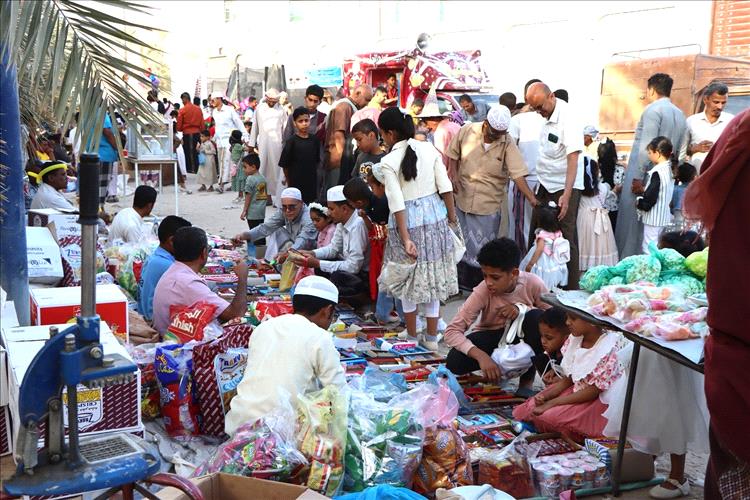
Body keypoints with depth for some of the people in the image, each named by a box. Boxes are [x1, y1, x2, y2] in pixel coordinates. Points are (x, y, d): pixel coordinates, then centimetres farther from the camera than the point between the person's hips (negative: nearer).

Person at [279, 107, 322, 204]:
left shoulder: (314, 140, 2)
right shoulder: (292, 142, -8)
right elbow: (284, 165, -3)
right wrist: (289, 182, 3)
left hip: (312, 183, 4)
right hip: (296, 184, -4)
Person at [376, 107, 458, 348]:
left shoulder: (388, 162, -13)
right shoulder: (429, 149, -2)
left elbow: (397, 204, -17)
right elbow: (446, 187, -1)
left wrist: (406, 239, -16)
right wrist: (452, 215, 13)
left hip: (408, 220, -3)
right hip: (434, 215, 4)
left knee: (409, 277, 14)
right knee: (433, 275, 12)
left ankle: (412, 335, 27)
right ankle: (431, 337, 22)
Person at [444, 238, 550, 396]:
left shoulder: (533, 283, -22)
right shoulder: (482, 292, -25)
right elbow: (452, 331, -27)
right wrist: (481, 356, -42)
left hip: (522, 336, 1)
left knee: (536, 318, -33)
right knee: (455, 362, -29)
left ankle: (527, 379, -13)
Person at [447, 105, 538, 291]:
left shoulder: (507, 143, -13)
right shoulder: (466, 131, -8)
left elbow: (518, 174, -18)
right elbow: (453, 154, 8)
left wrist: (532, 199, -26)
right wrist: (454, 175, -4)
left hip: (489, 204, -2)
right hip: (463, 198, 2)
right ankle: (462, 283, 30)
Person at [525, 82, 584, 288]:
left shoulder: (567, 118, -19)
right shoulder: (547, 115, 5)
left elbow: (573, 158, -24)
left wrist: (566, 195, -30)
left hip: (564, 188, -8)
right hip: (545, 185, 8)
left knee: (565, 240, -4)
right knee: (536, 236, 11)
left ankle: (571, 290, 5)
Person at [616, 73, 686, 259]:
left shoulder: (653, 110, -10)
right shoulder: (680, 114, 14)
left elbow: (646, 147, -17)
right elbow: (679, 149, 14)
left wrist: (638, 177, -17)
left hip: (643, 172, -7)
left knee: (632, 218, -2)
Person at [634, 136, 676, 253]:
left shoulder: (657, 173, -20)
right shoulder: (669, 170, 6)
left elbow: (649, 201, -22)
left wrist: (638, 202, -4)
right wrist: (644, 190, 9)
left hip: (654, 219, -9)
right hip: (665, 217, 9)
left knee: (649, 250, -2)